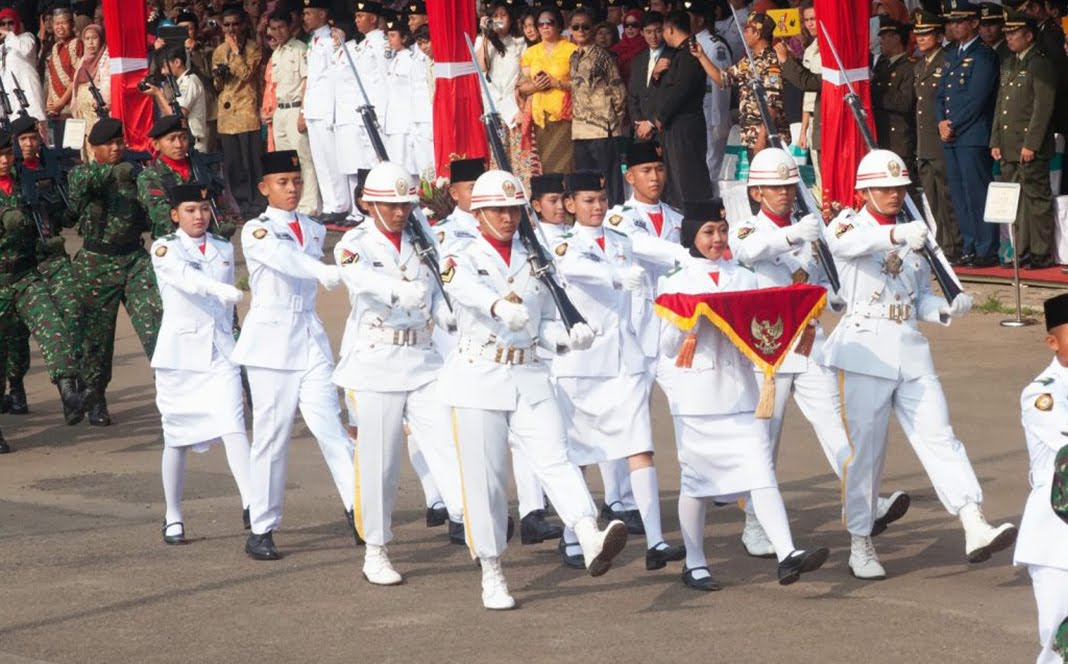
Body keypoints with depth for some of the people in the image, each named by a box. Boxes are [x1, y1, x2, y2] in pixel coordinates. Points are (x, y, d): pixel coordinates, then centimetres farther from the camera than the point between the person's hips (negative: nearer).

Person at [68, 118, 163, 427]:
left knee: (156, 324, -13)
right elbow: (81, 182, -27)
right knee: (96, 334, 7)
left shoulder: (134, 173, 9)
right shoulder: (83, 172, -2)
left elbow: (148, 217, 16)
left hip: (136, 259, 2)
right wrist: (113, 171, -39)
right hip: (97, 262, -2)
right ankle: (96, 401, 23)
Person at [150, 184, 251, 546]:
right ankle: (173, 519, 16)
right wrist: (218, 288, -43)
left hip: (220, 352, 2)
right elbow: (184, 276, -25)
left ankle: (250, 504, -27)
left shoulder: (224, 250, 12)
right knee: (177, 438, 5)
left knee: (233, 427, -16)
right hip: (179, 353, -2)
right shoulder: (165, 249, -3)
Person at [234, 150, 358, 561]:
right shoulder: (256, 231, -6)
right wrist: (324, 272, -41)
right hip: (271, 342, -4)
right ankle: (261, 531, 6)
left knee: (329, 425, -8)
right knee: (271, 436, -1)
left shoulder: (314, 231, 13)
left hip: (311, 339, 4)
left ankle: (359, 510, -16)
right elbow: (282, 259, -26)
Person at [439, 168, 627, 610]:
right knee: (484, 478, 1)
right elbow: (468, 290, -26)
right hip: (478, 379, -3)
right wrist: (500, 305, -48)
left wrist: (569, 338, -5)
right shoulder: (461, 258, 0)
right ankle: (492, 575, 13)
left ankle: (592, 541, -34)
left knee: (555, 459, -15)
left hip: (530, 378, 3)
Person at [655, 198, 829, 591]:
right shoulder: (676, 283, 3)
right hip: (695, 393, -2)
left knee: (761, 471, -9)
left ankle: (788, 555, -19)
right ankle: (694, 564, 17)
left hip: (740, 392, 2)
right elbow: (669, 345, -2)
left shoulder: (744, 279, 11)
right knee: (696, 479, 5)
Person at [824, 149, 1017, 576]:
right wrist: (896, 235, -44)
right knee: (865, 448, -1)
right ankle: (860, 543, 11)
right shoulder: (850, 225, 0)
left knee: (938, 436, -6)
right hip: (865, 349, -5)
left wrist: (944, 310, -3)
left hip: (911, 350, 5)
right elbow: (845, 241, -27)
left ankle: (975, 529, -15)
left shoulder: (913, 237, 17)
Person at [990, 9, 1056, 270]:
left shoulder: (1040, 65, -8)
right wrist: (995, 141, 13)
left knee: (1036, 199, -4)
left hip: (1032, 148, -8)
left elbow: (1043, 107, -13)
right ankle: (1022, 253, 13)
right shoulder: (1007, 65, 18)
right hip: (1008, 149, 8)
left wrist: (1031, 145, -17)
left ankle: (1042, 254, -1)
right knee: (1016, 203, 8)